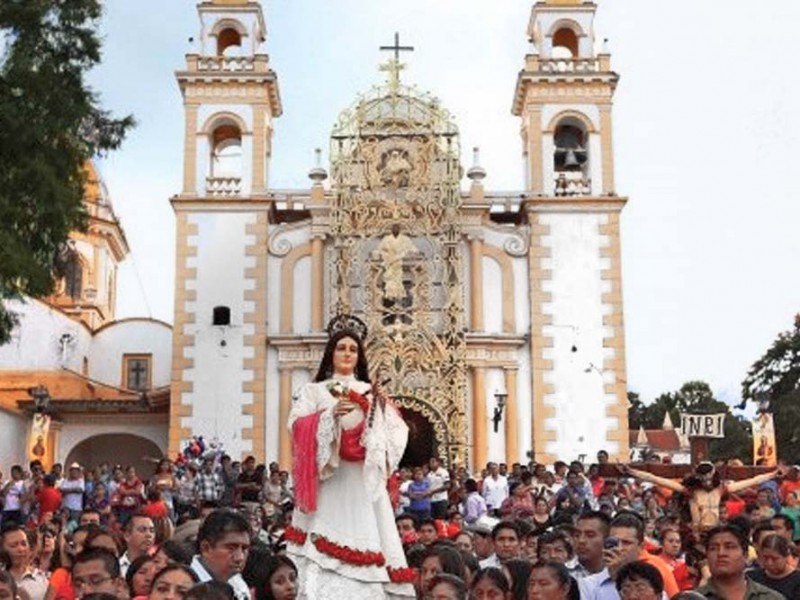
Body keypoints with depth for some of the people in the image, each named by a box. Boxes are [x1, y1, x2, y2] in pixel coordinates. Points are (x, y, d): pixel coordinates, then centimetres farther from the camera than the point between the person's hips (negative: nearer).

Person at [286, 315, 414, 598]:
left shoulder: (373, 394, 17)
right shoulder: (313, 391, 11)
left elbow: (397, 431, 11)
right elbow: (296, 426, -3)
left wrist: (377, 448, -8)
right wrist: (330, 415, -16)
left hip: (363, 481, 2)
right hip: (328, 480, -2)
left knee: (365, 537, -5)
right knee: (326, 541, -11)